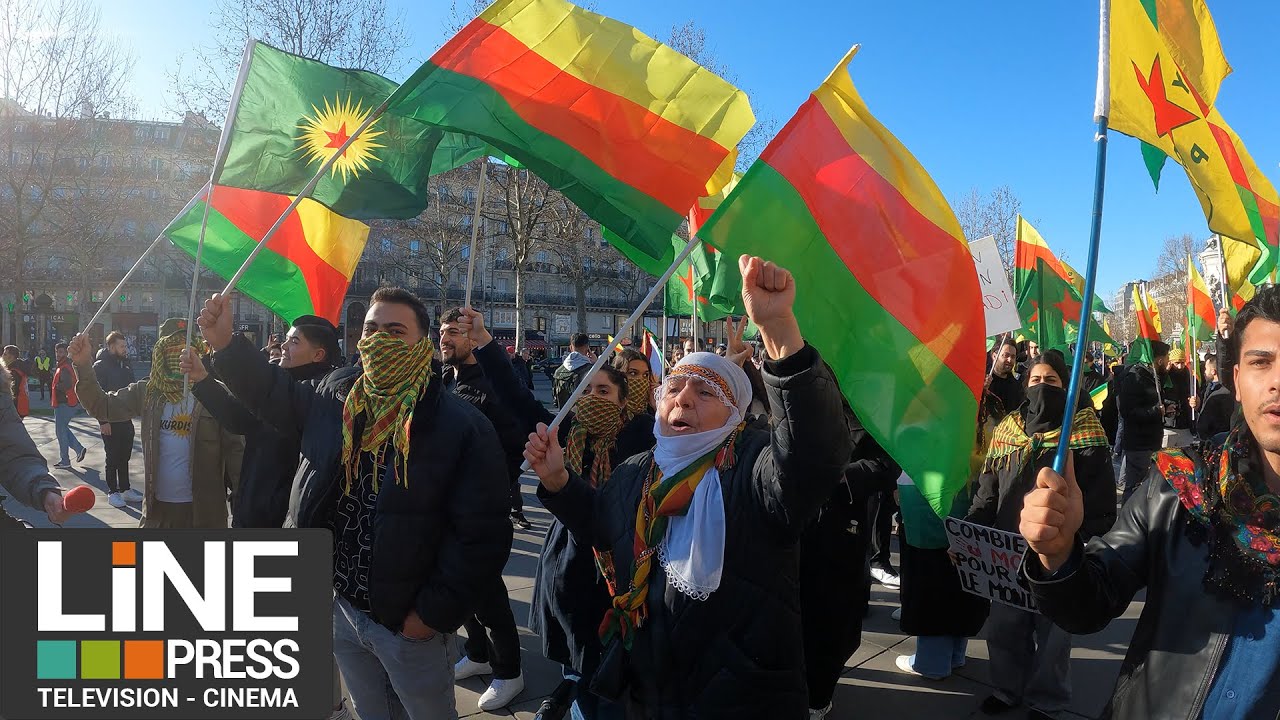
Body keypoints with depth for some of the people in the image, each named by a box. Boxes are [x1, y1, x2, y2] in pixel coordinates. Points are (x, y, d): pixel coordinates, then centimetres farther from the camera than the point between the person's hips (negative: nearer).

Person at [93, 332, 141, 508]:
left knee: (124, 457, 13)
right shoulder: (101, 366, -10)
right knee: (113, 458, 2)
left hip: (126, 419, 6)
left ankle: (125, 489, 22)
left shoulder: (126, 365, 11)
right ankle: (112, 492, 11)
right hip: (110, 421, -6)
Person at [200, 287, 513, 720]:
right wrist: (226, 344, 8)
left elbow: (483, 535, -18)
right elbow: (276, 395, 20)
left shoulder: (463, 427, -19)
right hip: (339, 605, 5)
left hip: (410, 623, -5)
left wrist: (435, 613, -17)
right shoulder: (336, 393, -1)